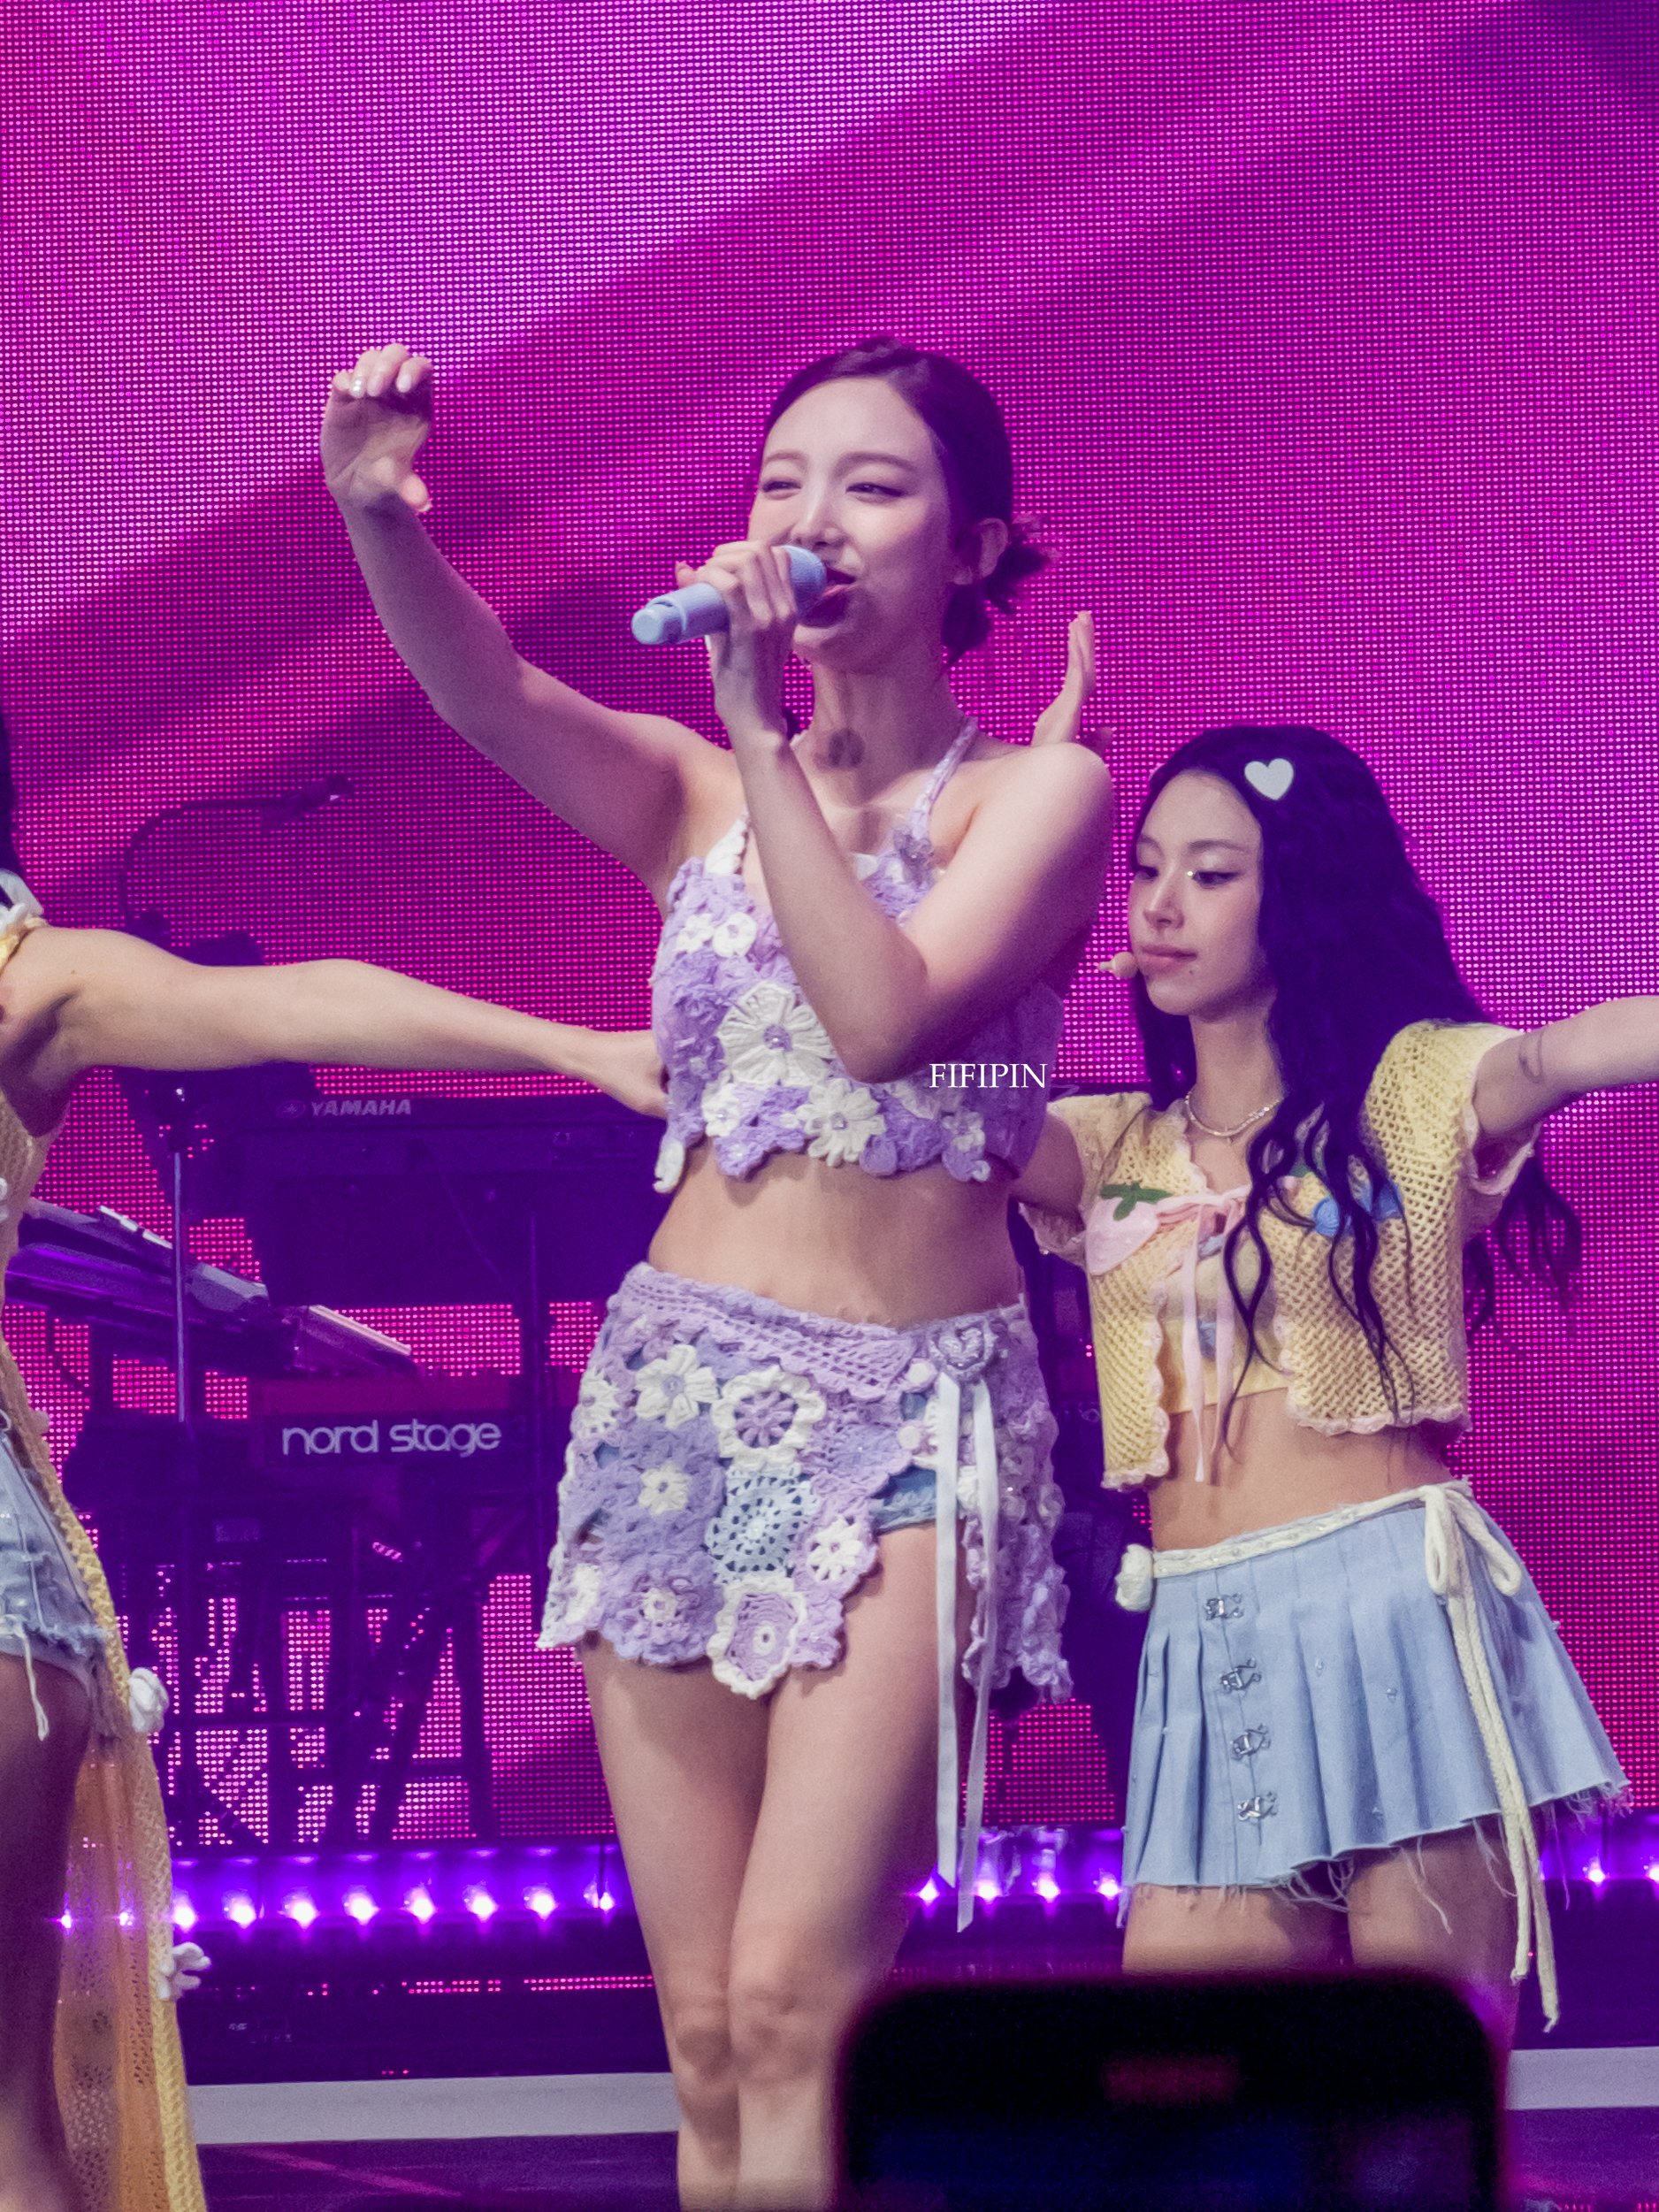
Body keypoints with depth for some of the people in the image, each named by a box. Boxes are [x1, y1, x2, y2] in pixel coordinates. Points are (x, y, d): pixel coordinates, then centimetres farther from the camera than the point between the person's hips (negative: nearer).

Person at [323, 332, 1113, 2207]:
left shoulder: (1037, 792, 2)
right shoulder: (698, 792, 10)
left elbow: (889, 1013, -16)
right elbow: (481, 694, -10)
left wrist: (768, 735, -13)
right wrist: (378, 516, -29)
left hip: (917, 1420, -4)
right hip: (678, 1399, 4)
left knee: (794, 2002, -18)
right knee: (707, 2042, 1)